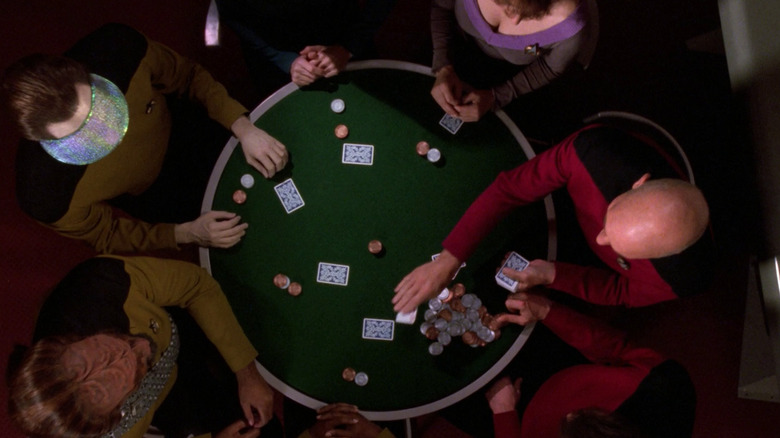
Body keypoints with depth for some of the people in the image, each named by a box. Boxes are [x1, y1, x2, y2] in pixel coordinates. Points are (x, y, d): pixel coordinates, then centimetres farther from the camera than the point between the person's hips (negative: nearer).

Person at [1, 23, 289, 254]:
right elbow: (107, 236, -18)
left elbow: (189, 77, -16)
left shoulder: (117, 48, -37)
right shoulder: (46, 198, -39)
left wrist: (244, 129, -28)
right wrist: (187, 233, -32)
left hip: (186, 127, 2)